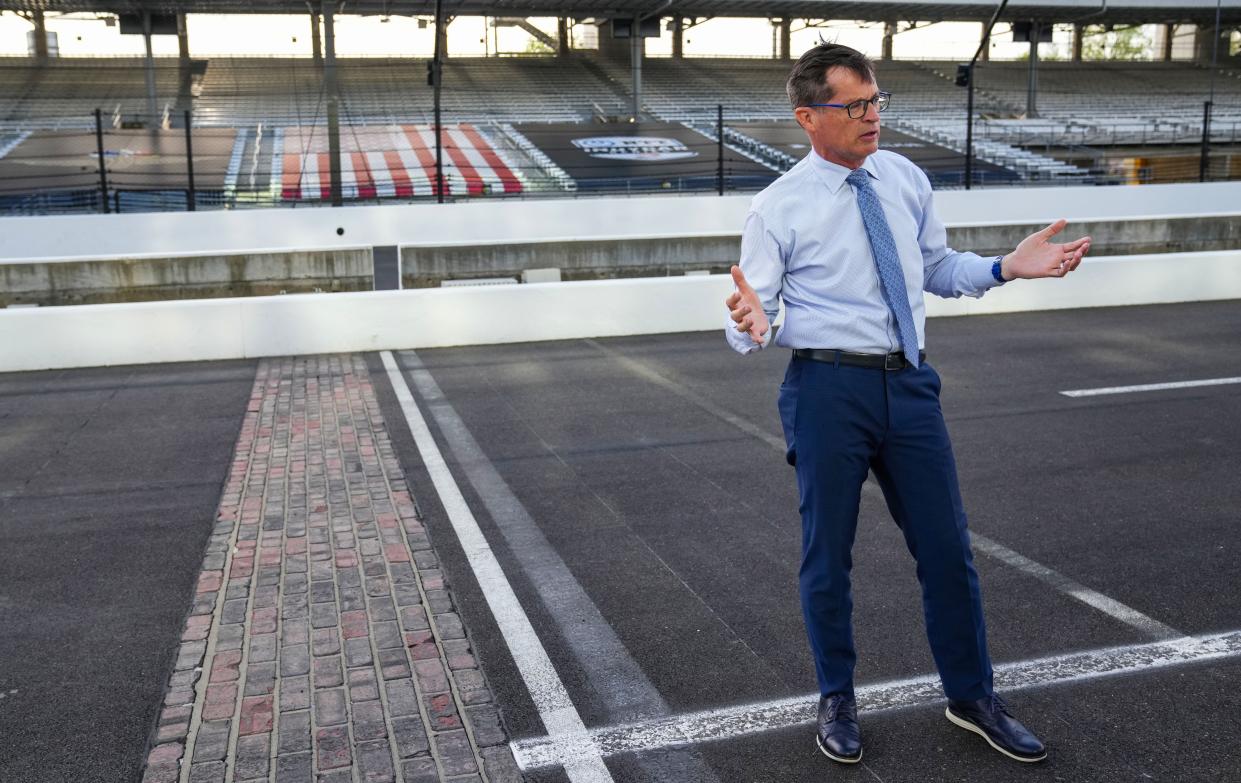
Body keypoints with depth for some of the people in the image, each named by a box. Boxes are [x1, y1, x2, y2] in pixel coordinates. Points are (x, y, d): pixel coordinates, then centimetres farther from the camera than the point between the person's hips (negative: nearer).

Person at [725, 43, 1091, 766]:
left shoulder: (906, 179, 6)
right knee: (828, 556, 9)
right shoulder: (779, 208, -7)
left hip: (910, 383, 4)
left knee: (947, 548, 11)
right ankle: (837, 701, 32)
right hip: (829, 387, -4)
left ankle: (972, 698, 32)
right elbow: (750, 320, -7)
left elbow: (937, 268, 16)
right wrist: (752, 325, -30)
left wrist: (1004, 268, -1)